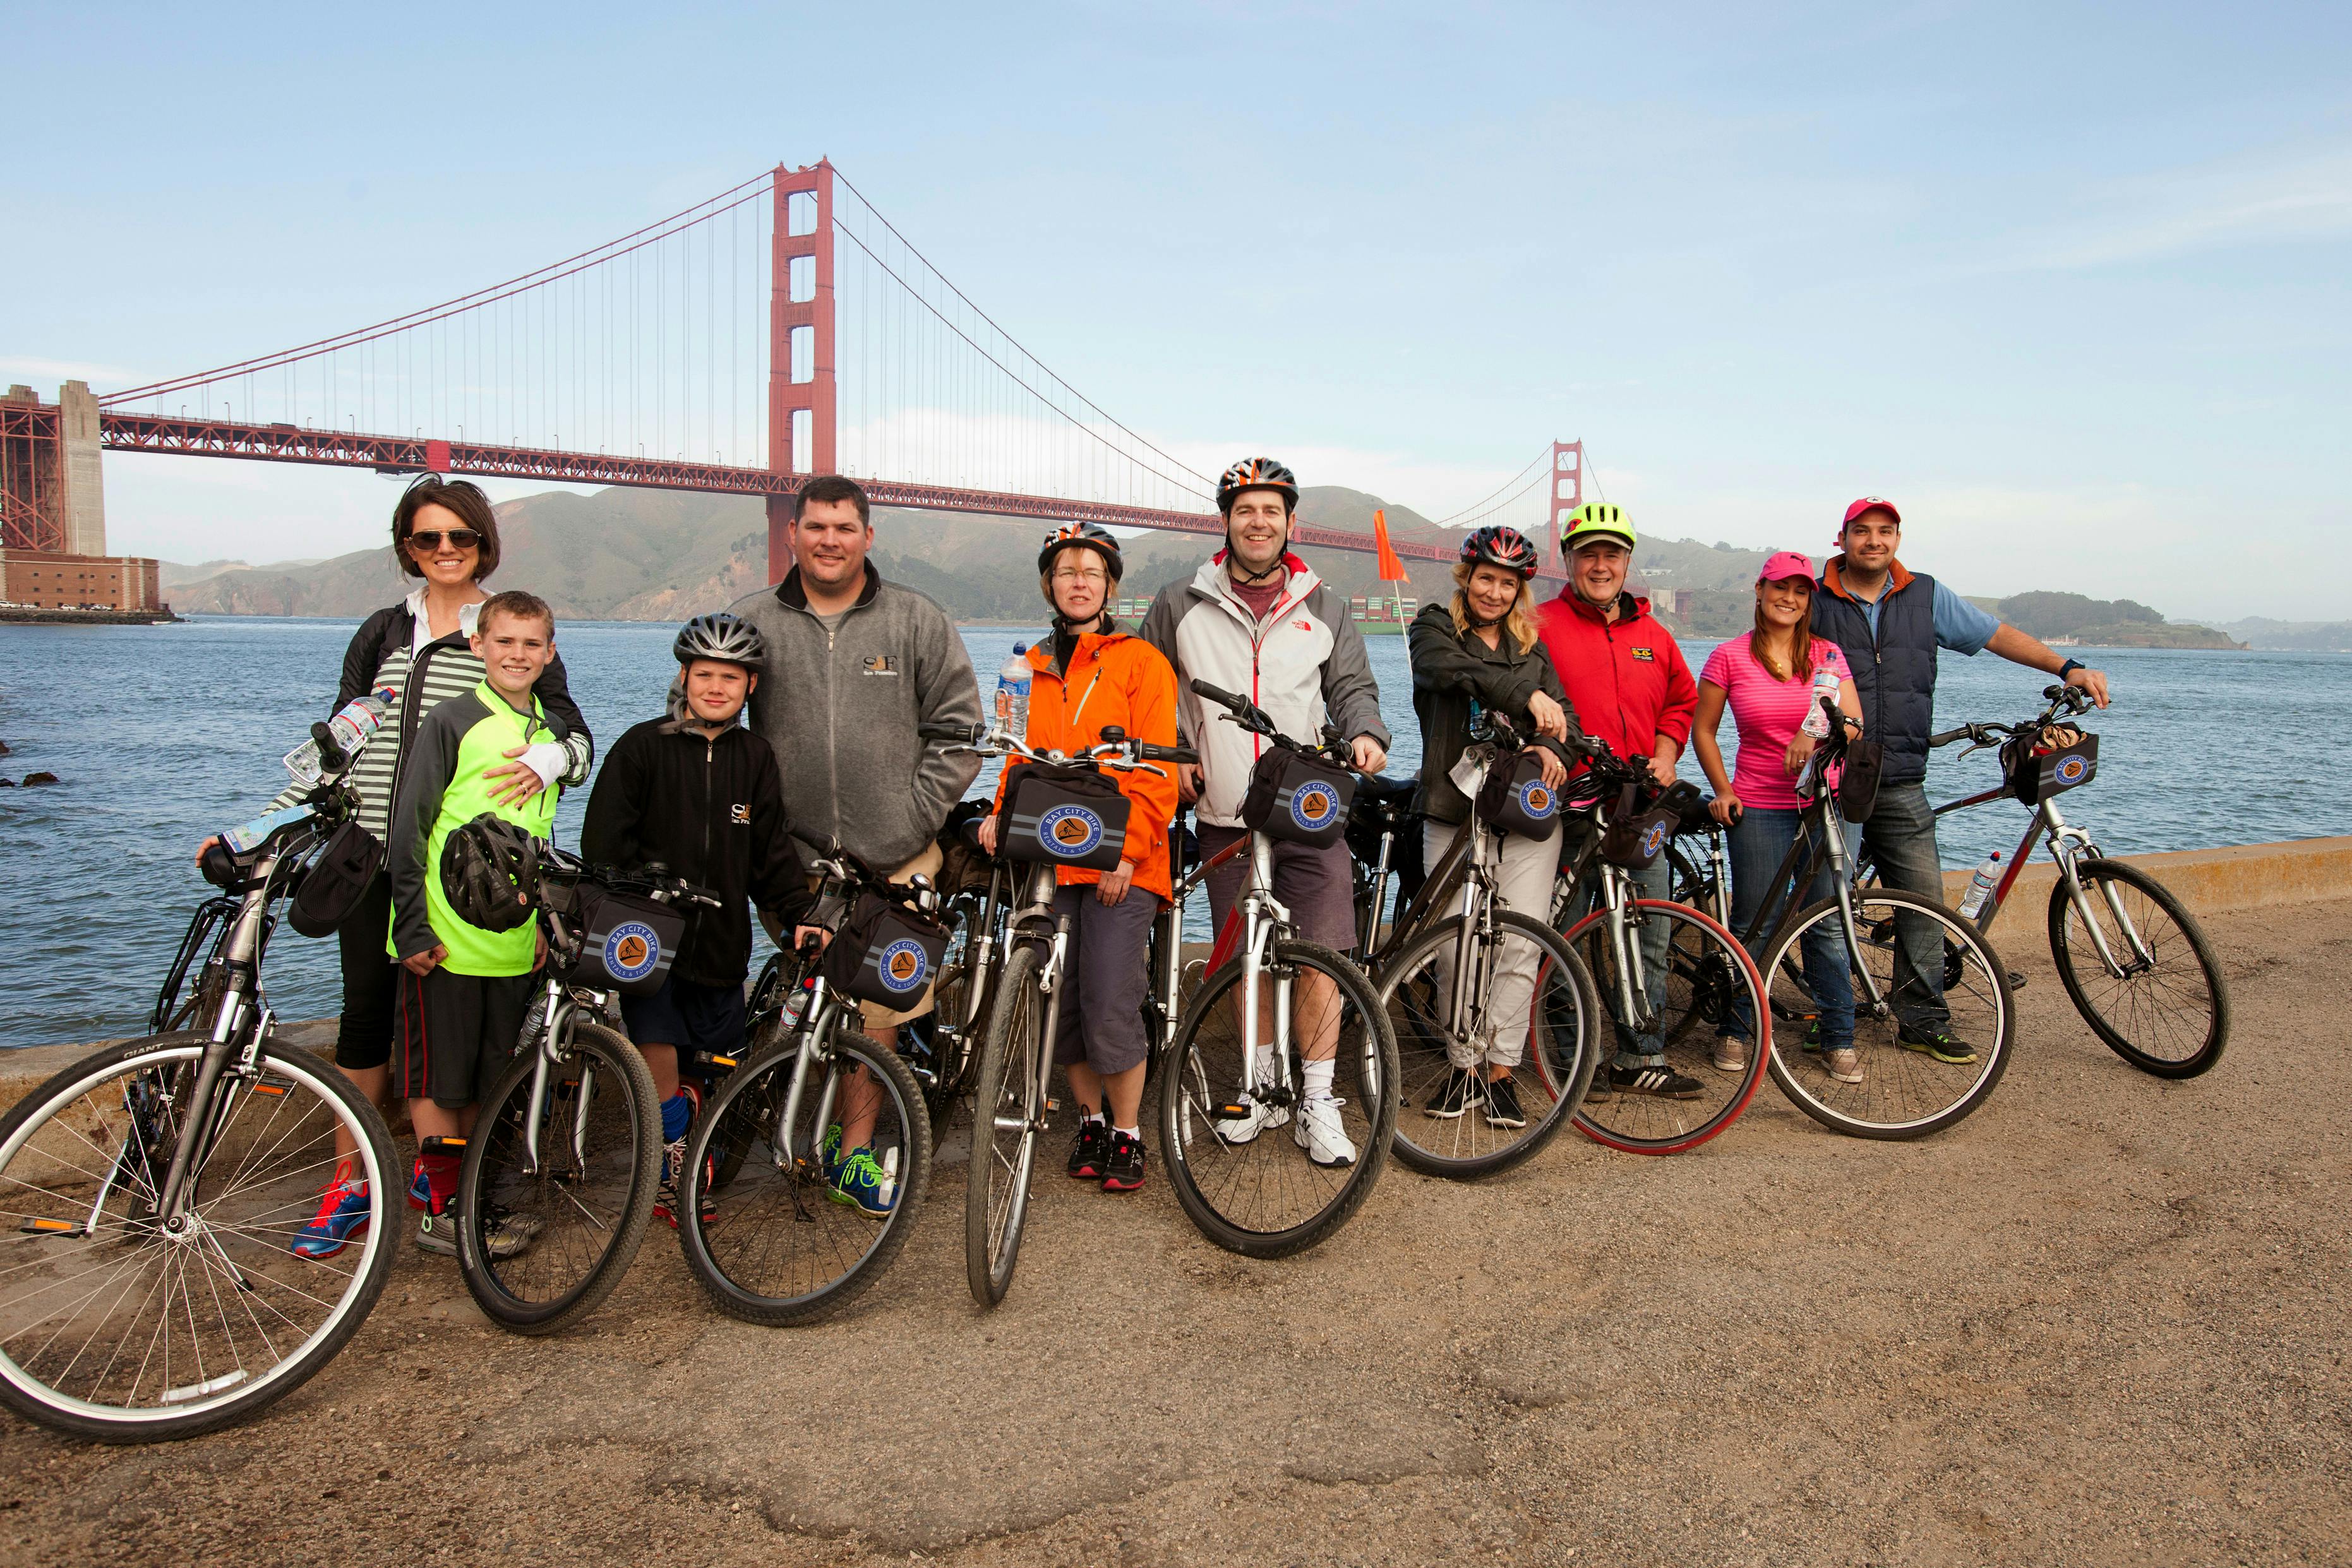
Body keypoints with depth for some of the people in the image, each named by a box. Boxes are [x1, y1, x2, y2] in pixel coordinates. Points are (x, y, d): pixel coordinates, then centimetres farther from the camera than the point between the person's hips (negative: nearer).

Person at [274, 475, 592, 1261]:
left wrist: (545, 760, -25)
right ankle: (350, 1185, 16)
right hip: (373, 851, 3)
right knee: (365, 1012, 5)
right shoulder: (382, 632, 13)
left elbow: (576, 731, -3)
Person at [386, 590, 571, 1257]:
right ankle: (440, 1210, 12)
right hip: (444, 939, -6)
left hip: (514, 943, 6)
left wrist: (544, 920, 16)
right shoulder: (452, 722, -7)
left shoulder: (549, 733, 11)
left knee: (488, 1079, 13)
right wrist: (412, 928, -12)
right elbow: (408, 830, -9)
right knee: (438, 1080, 2)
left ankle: (463, 1193, 25)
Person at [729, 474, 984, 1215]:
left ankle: (854, 1152, 13)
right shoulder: (750, 621, 6)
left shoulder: (917, 621, 3)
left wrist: (916, 815, -4)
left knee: (875, 1011, 2)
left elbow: (958, 727, 4)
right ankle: (846, 1129, 22)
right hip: (792, 859, 1)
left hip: (893, 859, -1)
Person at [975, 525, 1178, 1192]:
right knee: (1058, 1006, 5)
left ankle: (1127, 1135, 10)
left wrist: (1128, 849, -13)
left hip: (1119, 864, -4)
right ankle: (1091, 1120, 25)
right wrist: (1001, 815, 1)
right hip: (1050, 861, 5)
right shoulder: (1034, 669, 16)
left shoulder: (1140, 662, 1)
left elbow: (1156, 770, -4)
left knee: (1111, 1008, -8)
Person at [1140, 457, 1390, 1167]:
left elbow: (1353, 685, 12)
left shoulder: (1324, 609, 10)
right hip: (1224, 818, 1)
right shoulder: (1181, 606, 6)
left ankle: (1318, 1105, 4)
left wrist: (1366, 733, -8)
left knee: (1319, 955, -7)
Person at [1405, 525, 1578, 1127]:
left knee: (1520, 945, -5)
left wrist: (1554, 747, -12)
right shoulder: (1433, 629, 10)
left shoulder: (1533, 647, 21)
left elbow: (1562, 710, 11)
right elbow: (1454, 671, -13)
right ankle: (1465, 1066, 14)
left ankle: (1500, 1071, 5)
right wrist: (1523, 695, -23)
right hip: (1453, 809, -2)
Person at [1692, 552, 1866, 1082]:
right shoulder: (1730, 657, 1)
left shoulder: (1827, 655, 6)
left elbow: (1855, 723, -2)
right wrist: (1723, 790, -3)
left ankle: (1837, 1038, 15)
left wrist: (1817, 733, -23)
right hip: (1759, 807, -2)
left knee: (1828, 924, 3)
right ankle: (1736, 1031, 18)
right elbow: (1703, 731, 7)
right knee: (1755, 925, 2)